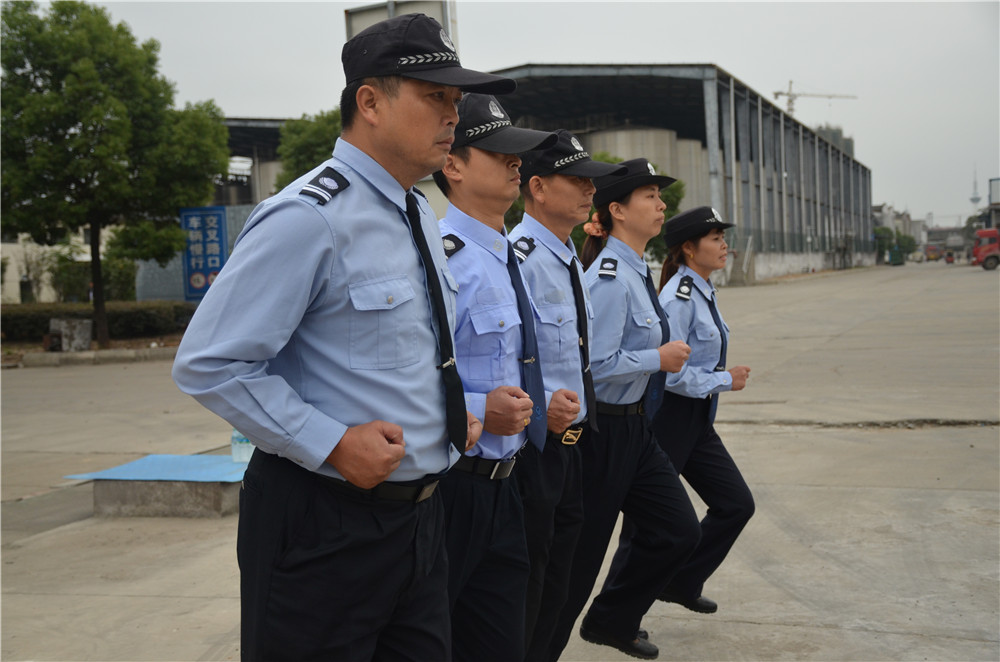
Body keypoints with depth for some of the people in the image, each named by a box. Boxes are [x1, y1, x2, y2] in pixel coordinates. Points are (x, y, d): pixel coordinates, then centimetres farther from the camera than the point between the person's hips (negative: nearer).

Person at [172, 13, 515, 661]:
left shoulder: (420, 216, 10)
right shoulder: (309, 217, -18)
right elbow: (208, 364, -19)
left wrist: (454, 413, 9)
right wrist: (330, 443, -21)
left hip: (419, 511, 8)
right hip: (324, 525, -8)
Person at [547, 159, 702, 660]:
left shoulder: (636, 271, 9)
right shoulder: (611, 279, -21)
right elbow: (598, 363, -25)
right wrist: (660, 359, -15)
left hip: (635, 427, 9)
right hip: (604, 428, -9)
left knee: (679, 532, 15)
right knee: (581, 551, 2)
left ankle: (612, 621, 33)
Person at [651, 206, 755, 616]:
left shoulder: (703, 293, 10)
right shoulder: (679, 297, -19)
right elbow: (668, 371, -24)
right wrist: (726, 381, -15)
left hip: (697, 420, 9)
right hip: (670, 417, -9)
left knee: (736, 503, 9)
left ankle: (682, 584, 24)